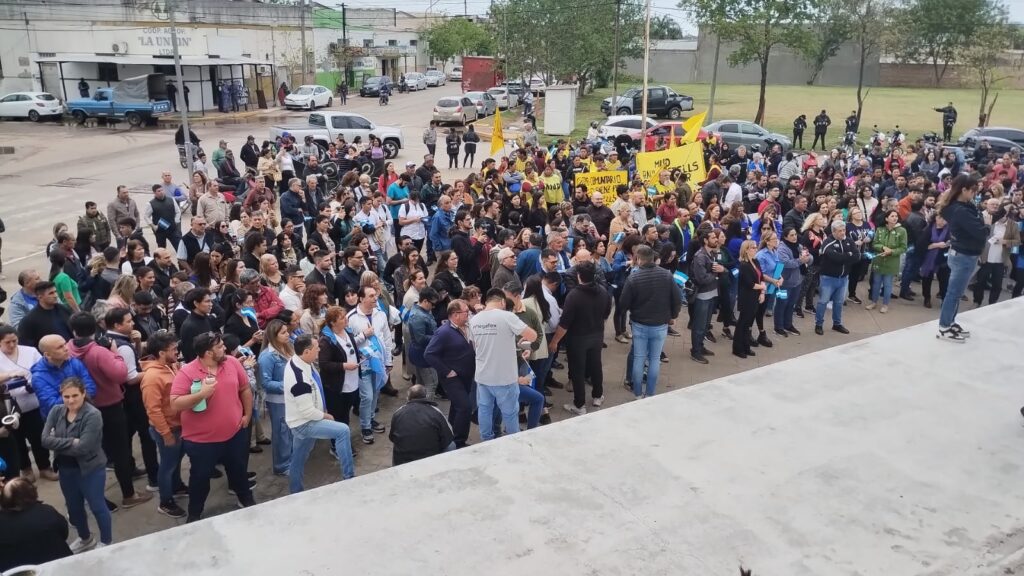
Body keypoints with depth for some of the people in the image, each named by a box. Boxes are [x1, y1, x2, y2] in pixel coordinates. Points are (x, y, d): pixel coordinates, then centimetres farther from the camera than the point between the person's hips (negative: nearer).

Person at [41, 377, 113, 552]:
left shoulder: (93, 415, -21)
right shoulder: (56, 411, -2)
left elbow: (83, 447, -25)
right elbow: (45, 440, -11)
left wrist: (59, 443, -13)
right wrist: (71, 442, -20)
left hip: (90, 469, -6)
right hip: (66, 469, 7)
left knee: (97, 506, 6)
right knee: (74, 507, 22)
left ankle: (107, 543, 25)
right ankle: (85, 539, 45)